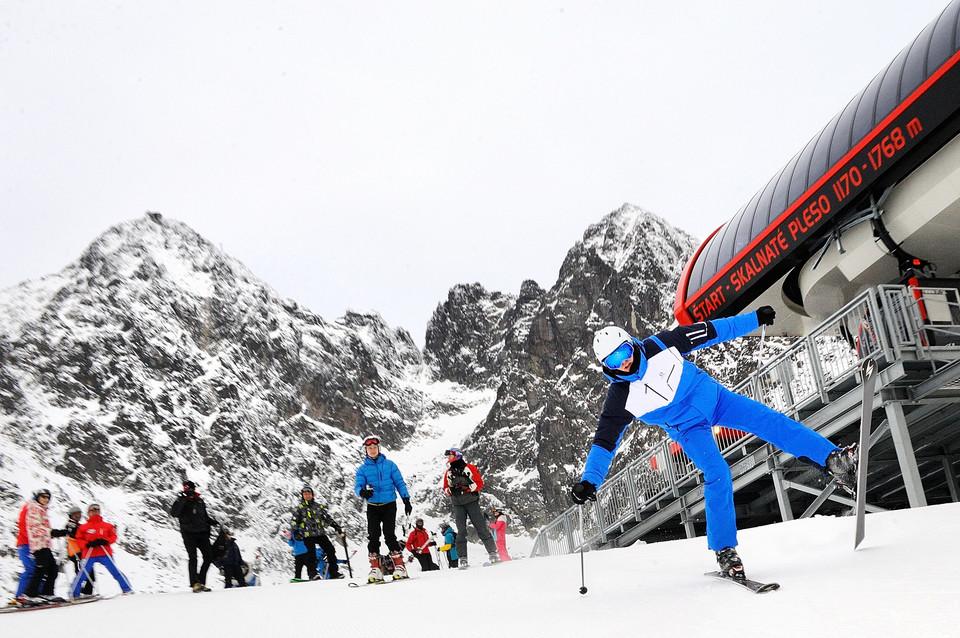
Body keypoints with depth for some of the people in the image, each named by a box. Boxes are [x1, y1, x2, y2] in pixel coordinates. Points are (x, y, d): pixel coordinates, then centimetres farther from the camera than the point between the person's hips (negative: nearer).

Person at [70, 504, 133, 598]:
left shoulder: (107, 526, 12)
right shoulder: (83, 527, 10)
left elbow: (113, 536, 9)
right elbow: (79, 540, 6)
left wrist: (105, 541, -11)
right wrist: (87, 544, -14)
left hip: (105, 554, 0)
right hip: (89, 555, 0)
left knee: (115, 572, -4)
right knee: (82, 574, -4)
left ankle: (127, 590, 0)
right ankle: (74, 594, 9)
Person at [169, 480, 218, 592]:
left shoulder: (200, 501, 15)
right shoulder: (182, 502, -1)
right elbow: (174, 513, -22)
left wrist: (213, 522, 10)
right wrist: (182, 499, -26)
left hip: (202, 533, 5)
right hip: (189, 534, -5)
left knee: (208, 557, 0)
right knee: (193, 558, -13)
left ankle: (201, 582, 9)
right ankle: (195, 583, -13)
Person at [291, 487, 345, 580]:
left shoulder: (318, 506, 17)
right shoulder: (299, 508, 9)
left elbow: (327, 518, 20)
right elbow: (295, 521, 8)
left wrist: (337, 527, 14)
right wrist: (296, 532, -5)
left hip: (321, 534, 3)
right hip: (308, 535, -3)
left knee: (331, 550, -4)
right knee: (311, 553, -16)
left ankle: (334, 572, 1)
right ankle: (312, 573, -8)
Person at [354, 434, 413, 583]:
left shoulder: (389, 465, 6)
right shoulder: (362, 469, 7)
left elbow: (399, 483, 8)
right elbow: (357, 486, -1)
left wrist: (406, 500, 0)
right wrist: (362, 492, -25)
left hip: (389, 505, -2)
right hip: (373, 507, 2)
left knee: (389, 534, -10)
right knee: (373, 536, -6)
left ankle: (399, 566, -3)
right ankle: (375, 569, 0)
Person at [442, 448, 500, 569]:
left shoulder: (470, 468, 1)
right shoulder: (448, 473, 15)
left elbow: (479, 483, -2)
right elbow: (445, 489, 17)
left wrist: (468, 486, -18)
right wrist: (449, 490, -6)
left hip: (472, 502, -3)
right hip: (458, 505, 3)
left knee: (481, 527, -6)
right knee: (461, 531, -4)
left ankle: (493, 553, -3)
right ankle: (463, 559, -3)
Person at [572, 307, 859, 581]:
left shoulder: (658, 345, -17)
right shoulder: (620, 398, -18)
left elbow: (709, 332, -8)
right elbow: (605, 441, -14)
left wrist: (755, 318, -5)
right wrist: (588, 482, -25)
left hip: (712, 396, 2)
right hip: (687, 428, -2)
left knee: (770, 421, -12)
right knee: (717, 475, -19)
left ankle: (833, 459, -4)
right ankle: (724, 549, -7)